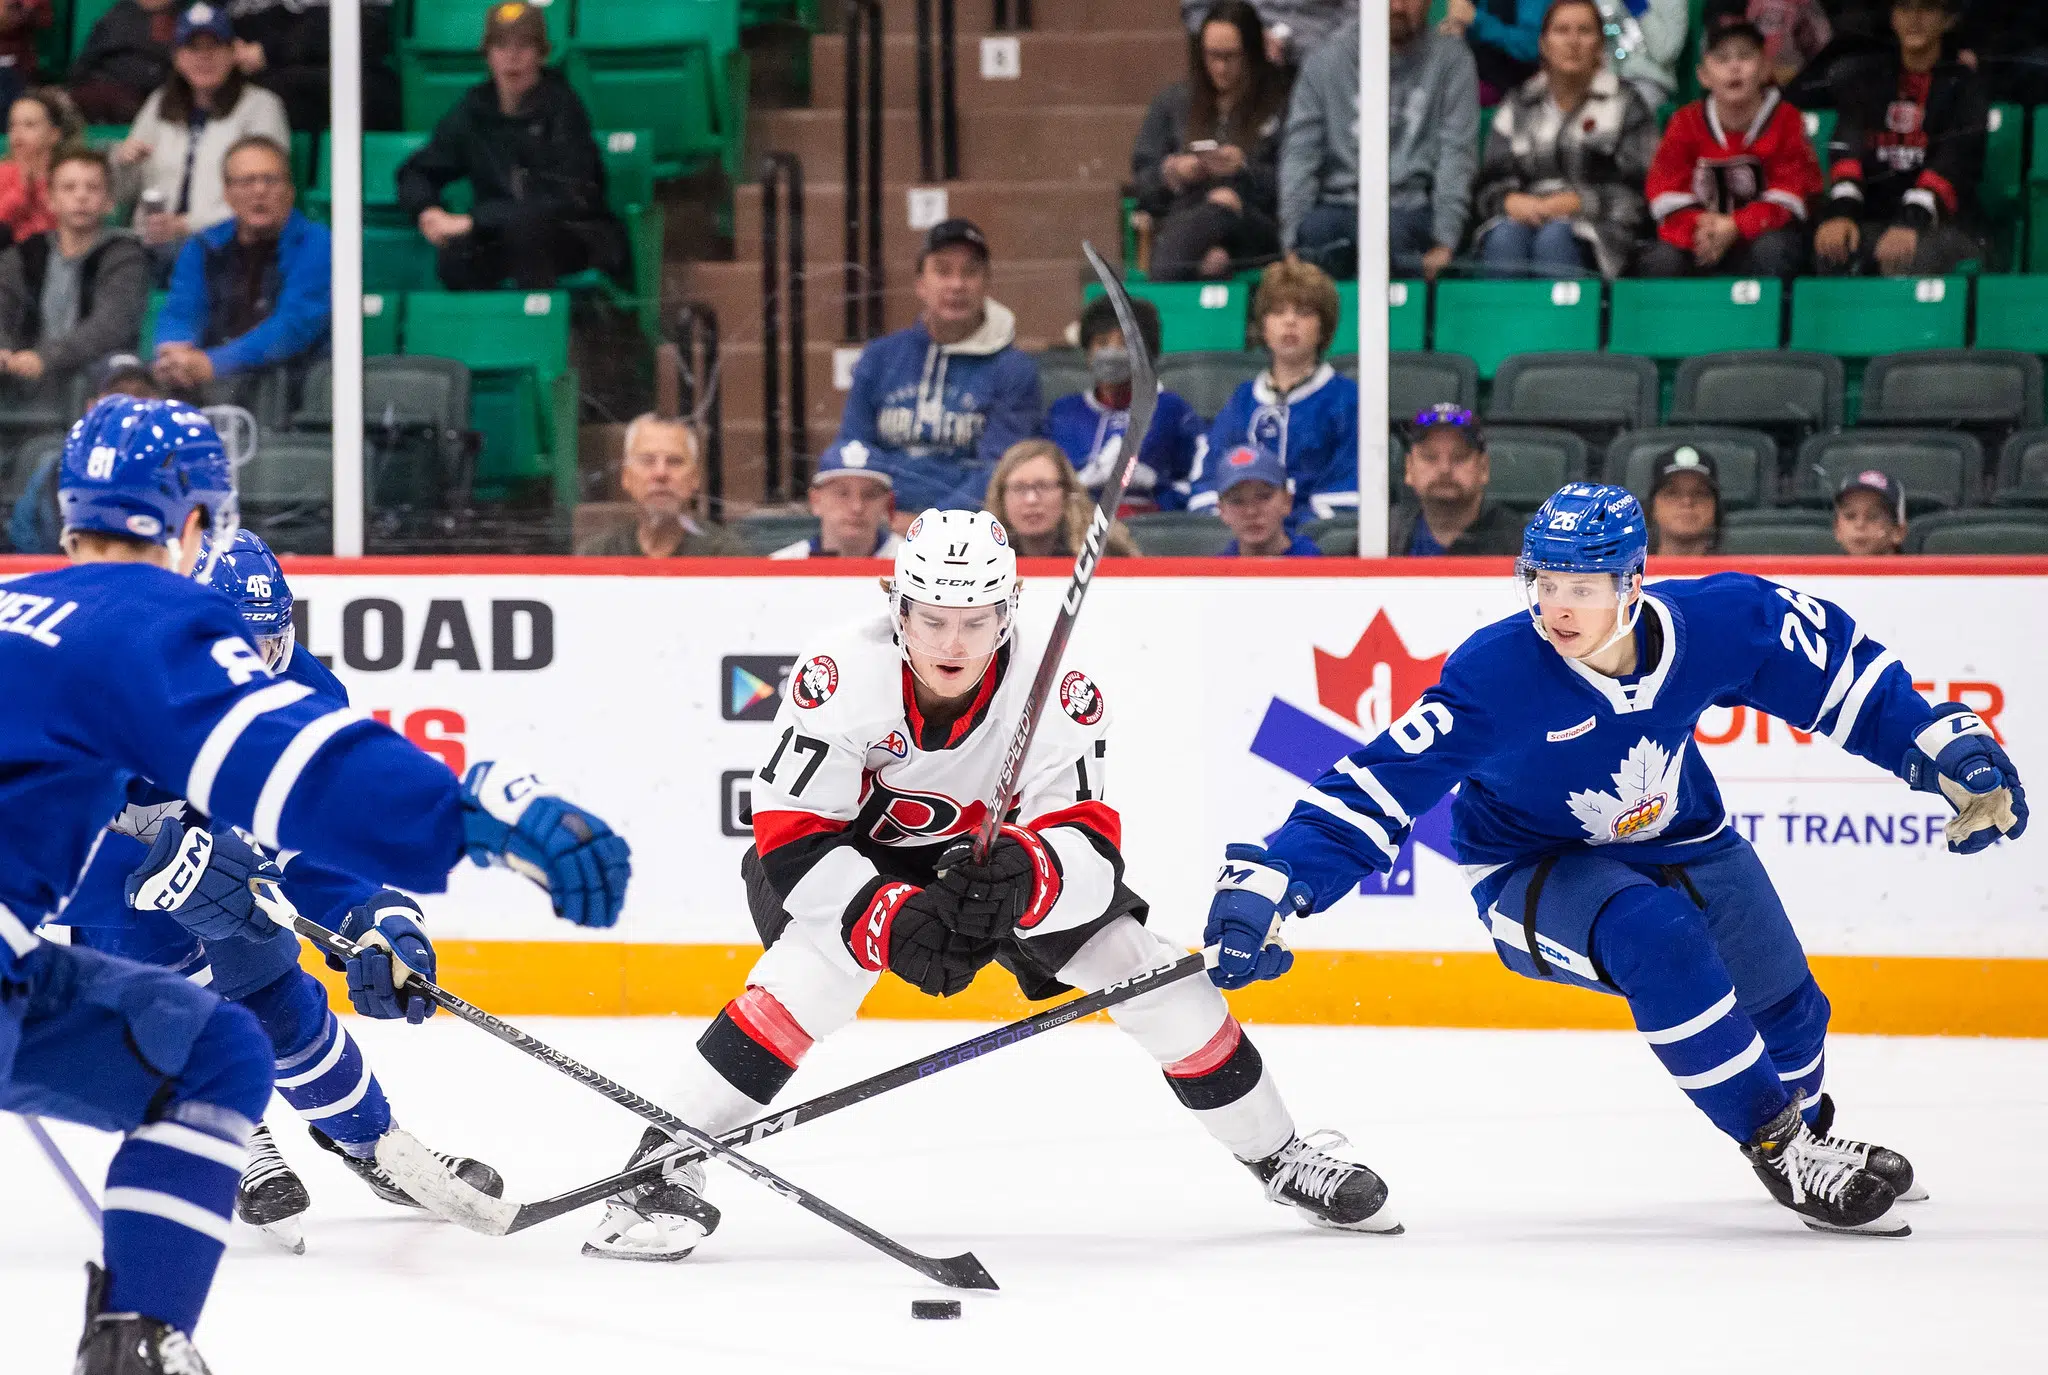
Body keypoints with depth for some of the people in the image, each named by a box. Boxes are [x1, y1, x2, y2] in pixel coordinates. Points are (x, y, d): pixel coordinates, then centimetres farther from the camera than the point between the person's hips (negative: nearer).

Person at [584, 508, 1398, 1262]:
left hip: (989, 853, 3)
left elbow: (1092, 850, -28)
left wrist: (1025, 874, -51)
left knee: (1143, 969, -6)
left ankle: (1278, 1158, 15)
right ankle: (663, 1166, -29)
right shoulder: (843, 675, -32)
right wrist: (889, 919, -43)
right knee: (818, 965, -33)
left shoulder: (1055, 691, -26)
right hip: (857, 858, -3)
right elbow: (790, 837, -30)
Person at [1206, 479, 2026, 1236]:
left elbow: (1840, 662, -10)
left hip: (1679, 837, 5)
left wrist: (1949, 748, -12)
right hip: (1532, 868, -4)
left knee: (1786, 1012, 13)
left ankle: (1806, 1131, 50)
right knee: (1658, 941, -34)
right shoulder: (1495, 676, -34)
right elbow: (1378, 785, -32)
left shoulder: (1718, 623, -26)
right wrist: (1264, 887, -40)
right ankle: (1779, 1152, -20)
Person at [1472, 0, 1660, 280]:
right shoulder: (1517, 106, 22)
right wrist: (1514, 202, -11)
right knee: (1505, 237, -33)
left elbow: (1635, 190, 2)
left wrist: (1575, 202, -13)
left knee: (1554, 239, -37)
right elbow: (1491, 181, 13)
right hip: (1523, 217, 2)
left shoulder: (1625, 104, 13)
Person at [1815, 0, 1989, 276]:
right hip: (1872, 220, 2)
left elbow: (1952, 163, -11)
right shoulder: (1867, 76, 15)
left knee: (1914, 257, -37)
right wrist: (1841, 210, -22)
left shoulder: (1963, 85, 6)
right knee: (1832, 248, -31)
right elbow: (1847, 147, -1)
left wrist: (1913, 220, -29)